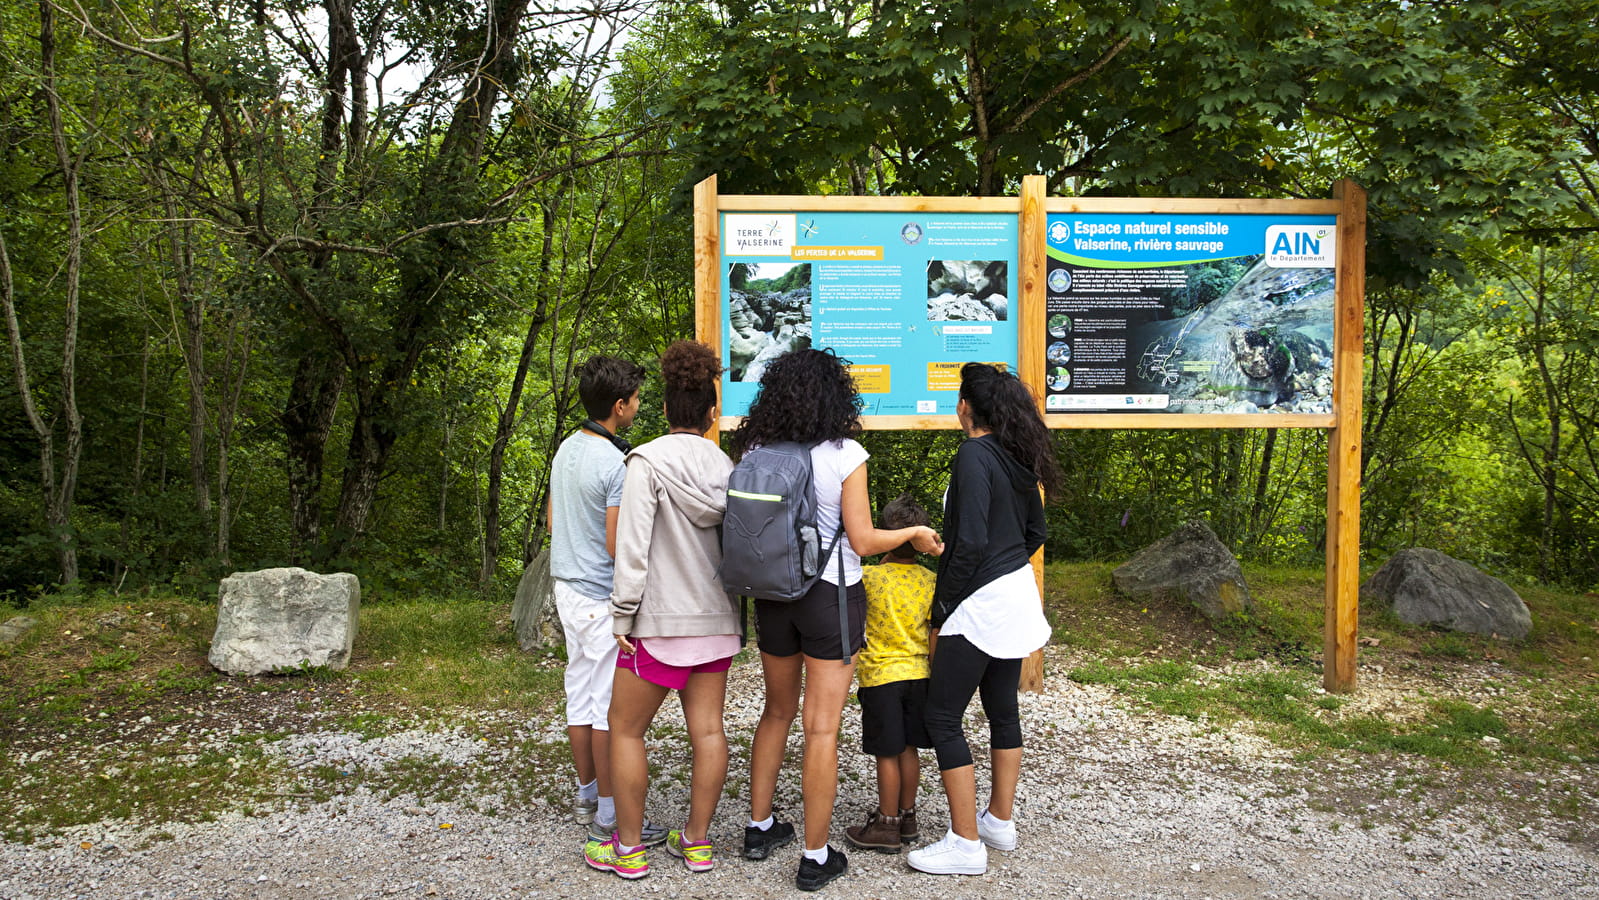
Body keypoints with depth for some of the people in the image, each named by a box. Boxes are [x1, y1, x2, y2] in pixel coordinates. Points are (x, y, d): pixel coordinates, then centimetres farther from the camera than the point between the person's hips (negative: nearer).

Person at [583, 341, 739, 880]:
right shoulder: (725, 467, 2)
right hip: (716, 618, 6)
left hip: (662, 621, -5)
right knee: (707, 730, 10)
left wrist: (623, 615, -8)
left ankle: (627, 847, 14)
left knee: (625, 730, 7)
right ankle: (696, 841, 19)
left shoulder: (648, 462, -12)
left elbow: (632, 547, -15)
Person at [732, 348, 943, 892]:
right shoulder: (845, 454, -13)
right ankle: (815, 858, 11)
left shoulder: (755, 453, -2)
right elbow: (862, 541, -12)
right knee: (821, 728, 3)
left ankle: (759, 828, 31)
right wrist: (915, 533, 3)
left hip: (772, 595, 4)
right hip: (830, 596, -4)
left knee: (777, 711, 22)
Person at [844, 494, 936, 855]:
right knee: (908, 749, 15)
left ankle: (887, 825, 13)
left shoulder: (869, 577, -14)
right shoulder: (931, 581, -3)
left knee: (887, 754, 4)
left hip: (881, 676, -4)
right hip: (919, 673, 4)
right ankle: (907, 816, 27)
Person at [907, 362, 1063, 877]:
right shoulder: (1018, 458, 7)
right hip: (1017, 596, 9)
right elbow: (1035, 533, 16)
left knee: (942, 717, -1)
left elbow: (970, 544, -22)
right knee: (1002, 709, 18)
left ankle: (966, 844, 3)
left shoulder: (974, 455, -18)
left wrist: (941, 610, -14)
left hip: (979, 603, -9)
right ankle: (1000, 821, 30)